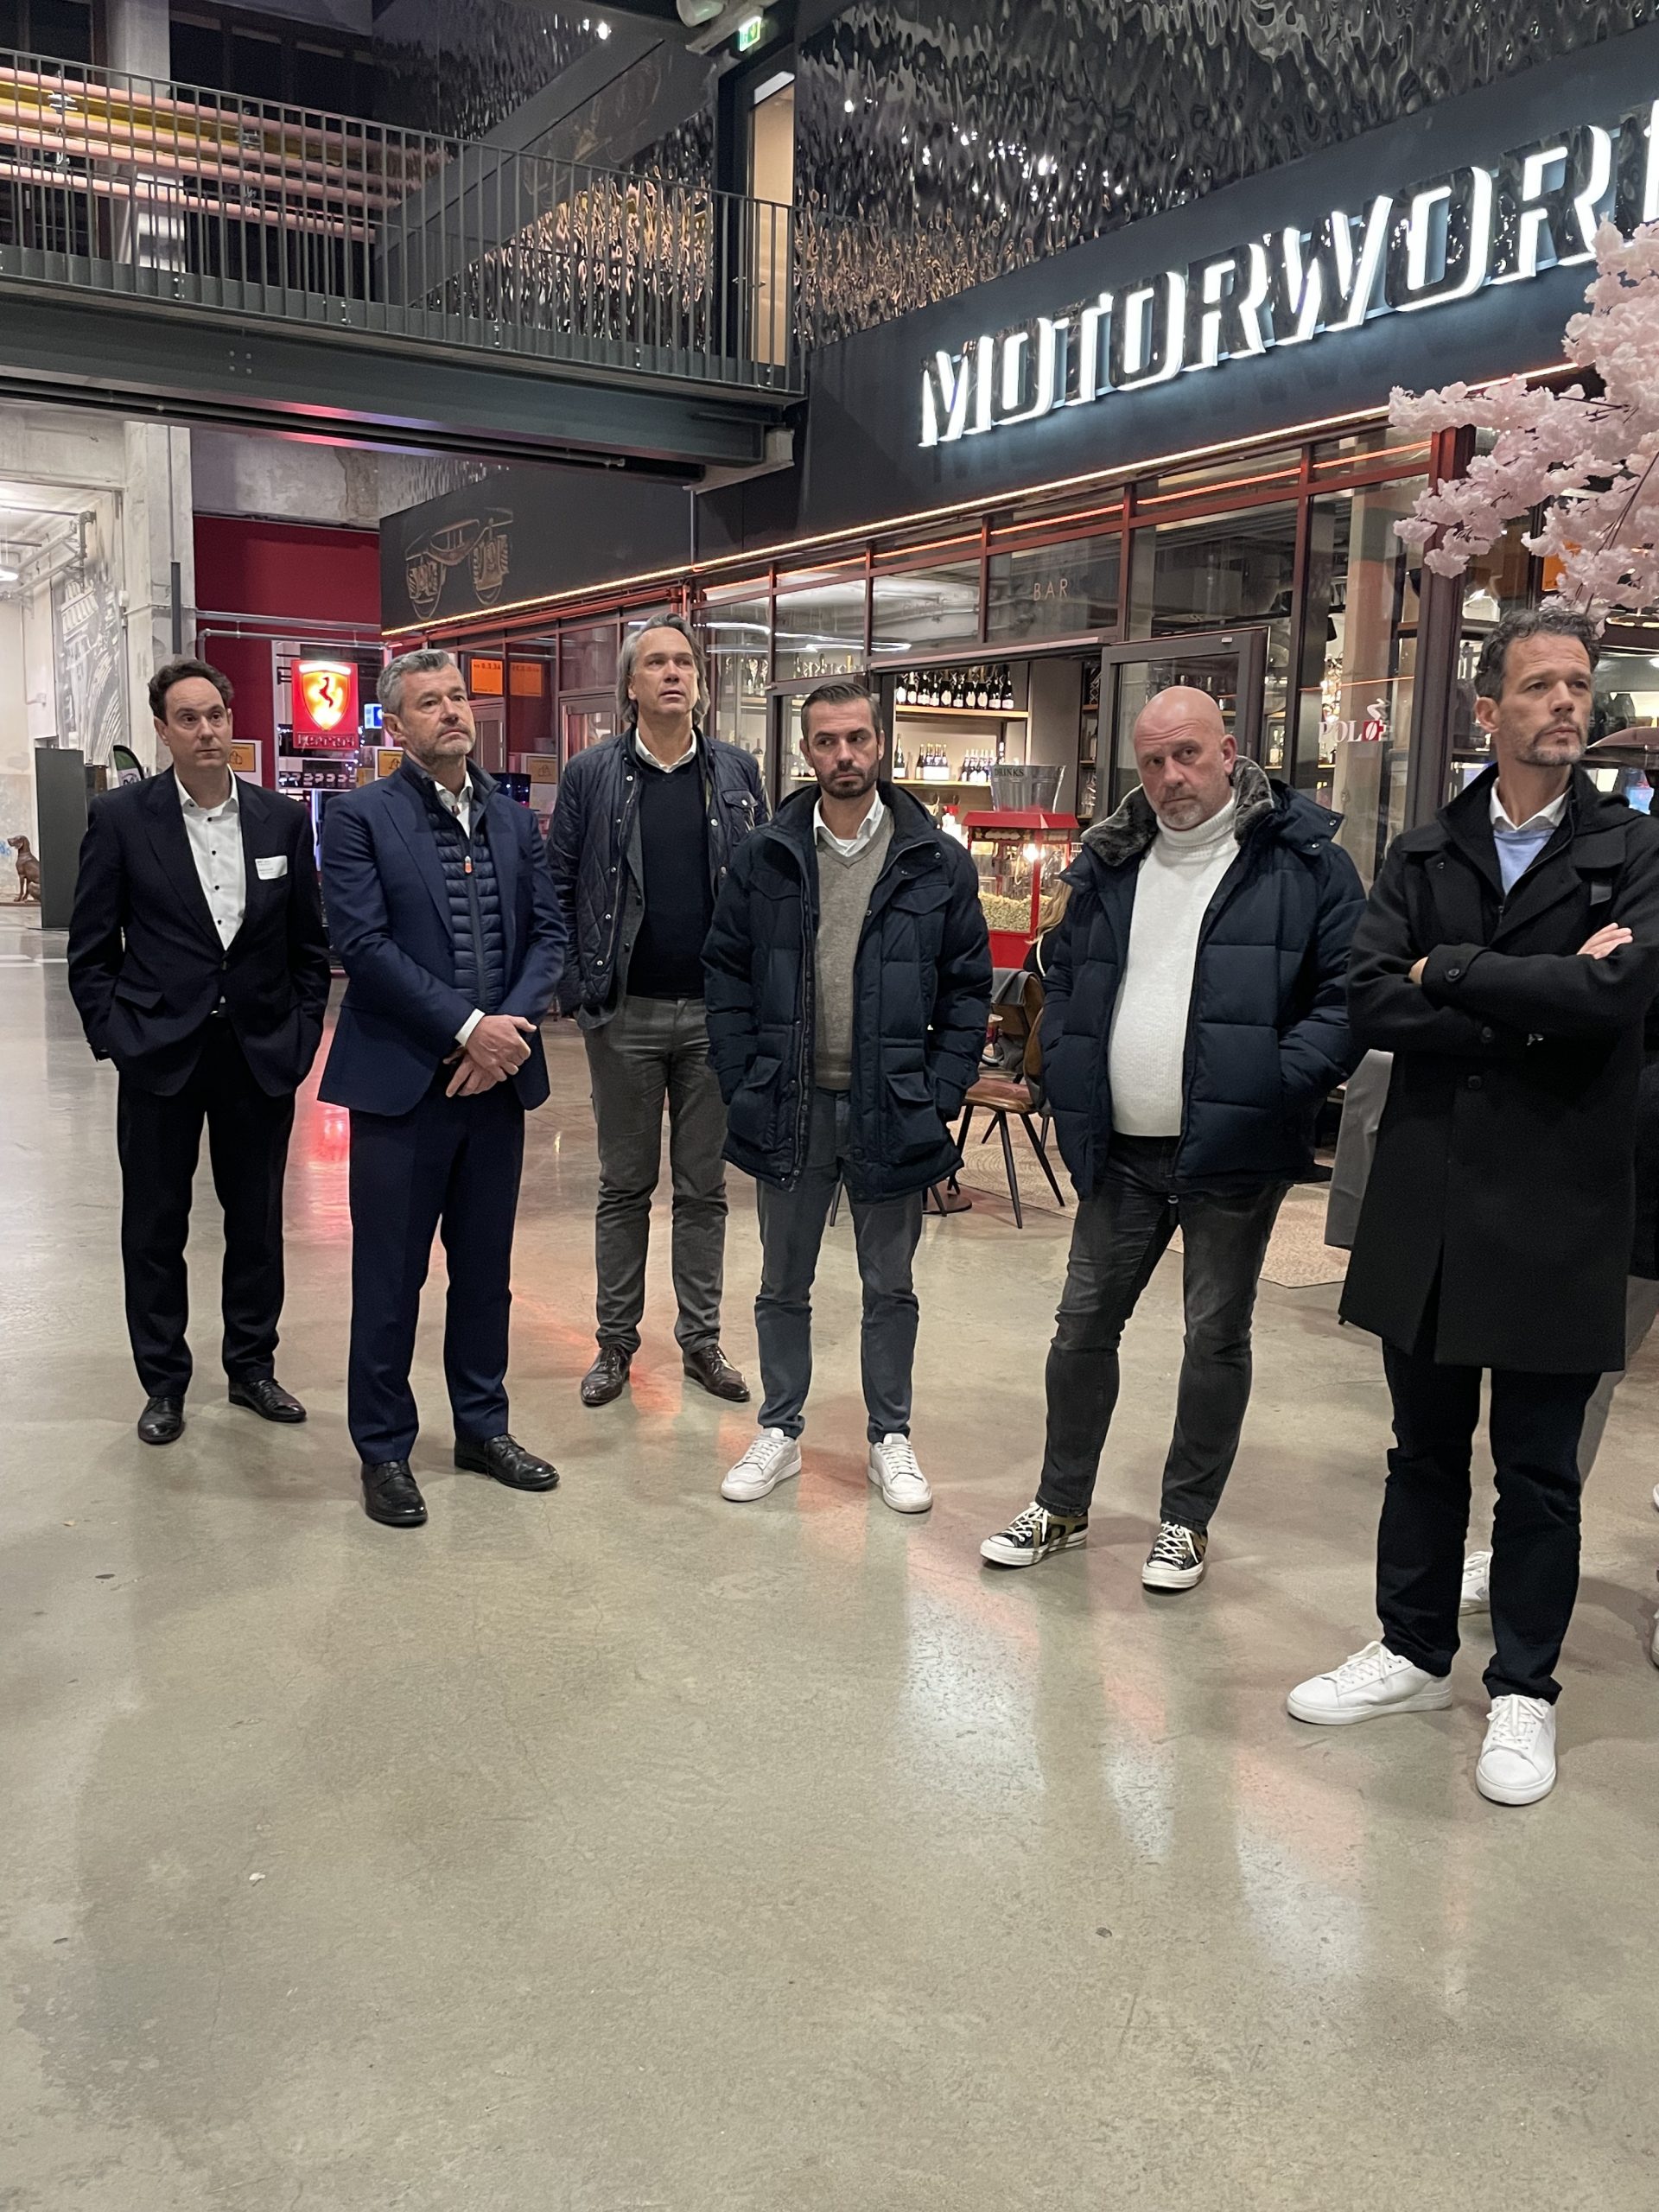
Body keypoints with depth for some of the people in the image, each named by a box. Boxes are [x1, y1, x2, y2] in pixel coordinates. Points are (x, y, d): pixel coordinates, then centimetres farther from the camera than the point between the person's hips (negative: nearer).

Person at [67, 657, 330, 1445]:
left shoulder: (283, 819, 3)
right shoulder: (119, 817, -3)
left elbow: (309, 944, 8)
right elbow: (90, 951, -1)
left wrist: (301, 1034, 0)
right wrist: (117, 1040, -8)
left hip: (261, 1054, 2)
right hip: (159, 1054, -2)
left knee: (257, 1222, 12)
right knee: (155, 1227, 8)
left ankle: (253, 1366, 28)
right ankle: (163, 1383, 22)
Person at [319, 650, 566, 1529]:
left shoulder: (514, 821, 11)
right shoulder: (360, 818, -4)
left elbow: (547, 931, 6)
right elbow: (364, 945, -13)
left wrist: (513, 1024, -11)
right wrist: (467, 1026, -17)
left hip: (497, 1077, 5)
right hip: (403, 1079, -4)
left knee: (485, 1268, 15)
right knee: (389, 1277, 4)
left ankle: (482, 1425, 30)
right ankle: (384, 1449, 19)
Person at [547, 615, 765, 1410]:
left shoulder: (736, 772, 6)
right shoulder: (591, 774, 0)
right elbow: (559, 889, 1)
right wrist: (578, 989, -7)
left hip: (715, 1012, 1)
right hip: (626, 1014, -1)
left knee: (704, 1187, 10)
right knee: (624, 1186, 9)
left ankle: (701, 1339, 22)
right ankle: (615, 1343, 20)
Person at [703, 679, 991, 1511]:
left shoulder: (938, 864, -2)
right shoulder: (764, 858, 1)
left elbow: (968, 987, 0)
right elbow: (727, 973, 4)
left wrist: (939, 1095, -6)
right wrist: (743, 1085, -4)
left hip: (890, 1112, -1)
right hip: (788, 1107, 1)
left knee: (890, 1288, 12)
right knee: (783, 1285, 13)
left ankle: (890, 1439, 27)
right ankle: (780, 1432, 28)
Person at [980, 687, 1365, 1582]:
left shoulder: (1303, 860, -5)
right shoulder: (1110, 861, 9)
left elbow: (1348, 990, -7)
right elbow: (1064, 978, 17)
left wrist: (1283, 1082, -19)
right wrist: (1068, 1082, 4)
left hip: (1233, 1151, -4)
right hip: (1119, 1150, 4)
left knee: (1217, 1339, 8)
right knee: (1082, 1325, 10)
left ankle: (1186, 1520, 25)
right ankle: (1061, 1505, 28)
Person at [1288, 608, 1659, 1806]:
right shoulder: (1423, 855, 6)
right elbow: (1374, 1003, -8)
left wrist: (1448, 973, -11)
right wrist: (1528, 1010, -16)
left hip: (1558, 1208, -3)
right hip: (1425, 1198, 3)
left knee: (1539, 1469, 9)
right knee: (1425, 1447, 15)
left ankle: (1525, 1690, 26)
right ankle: (1414, 1652, 32)